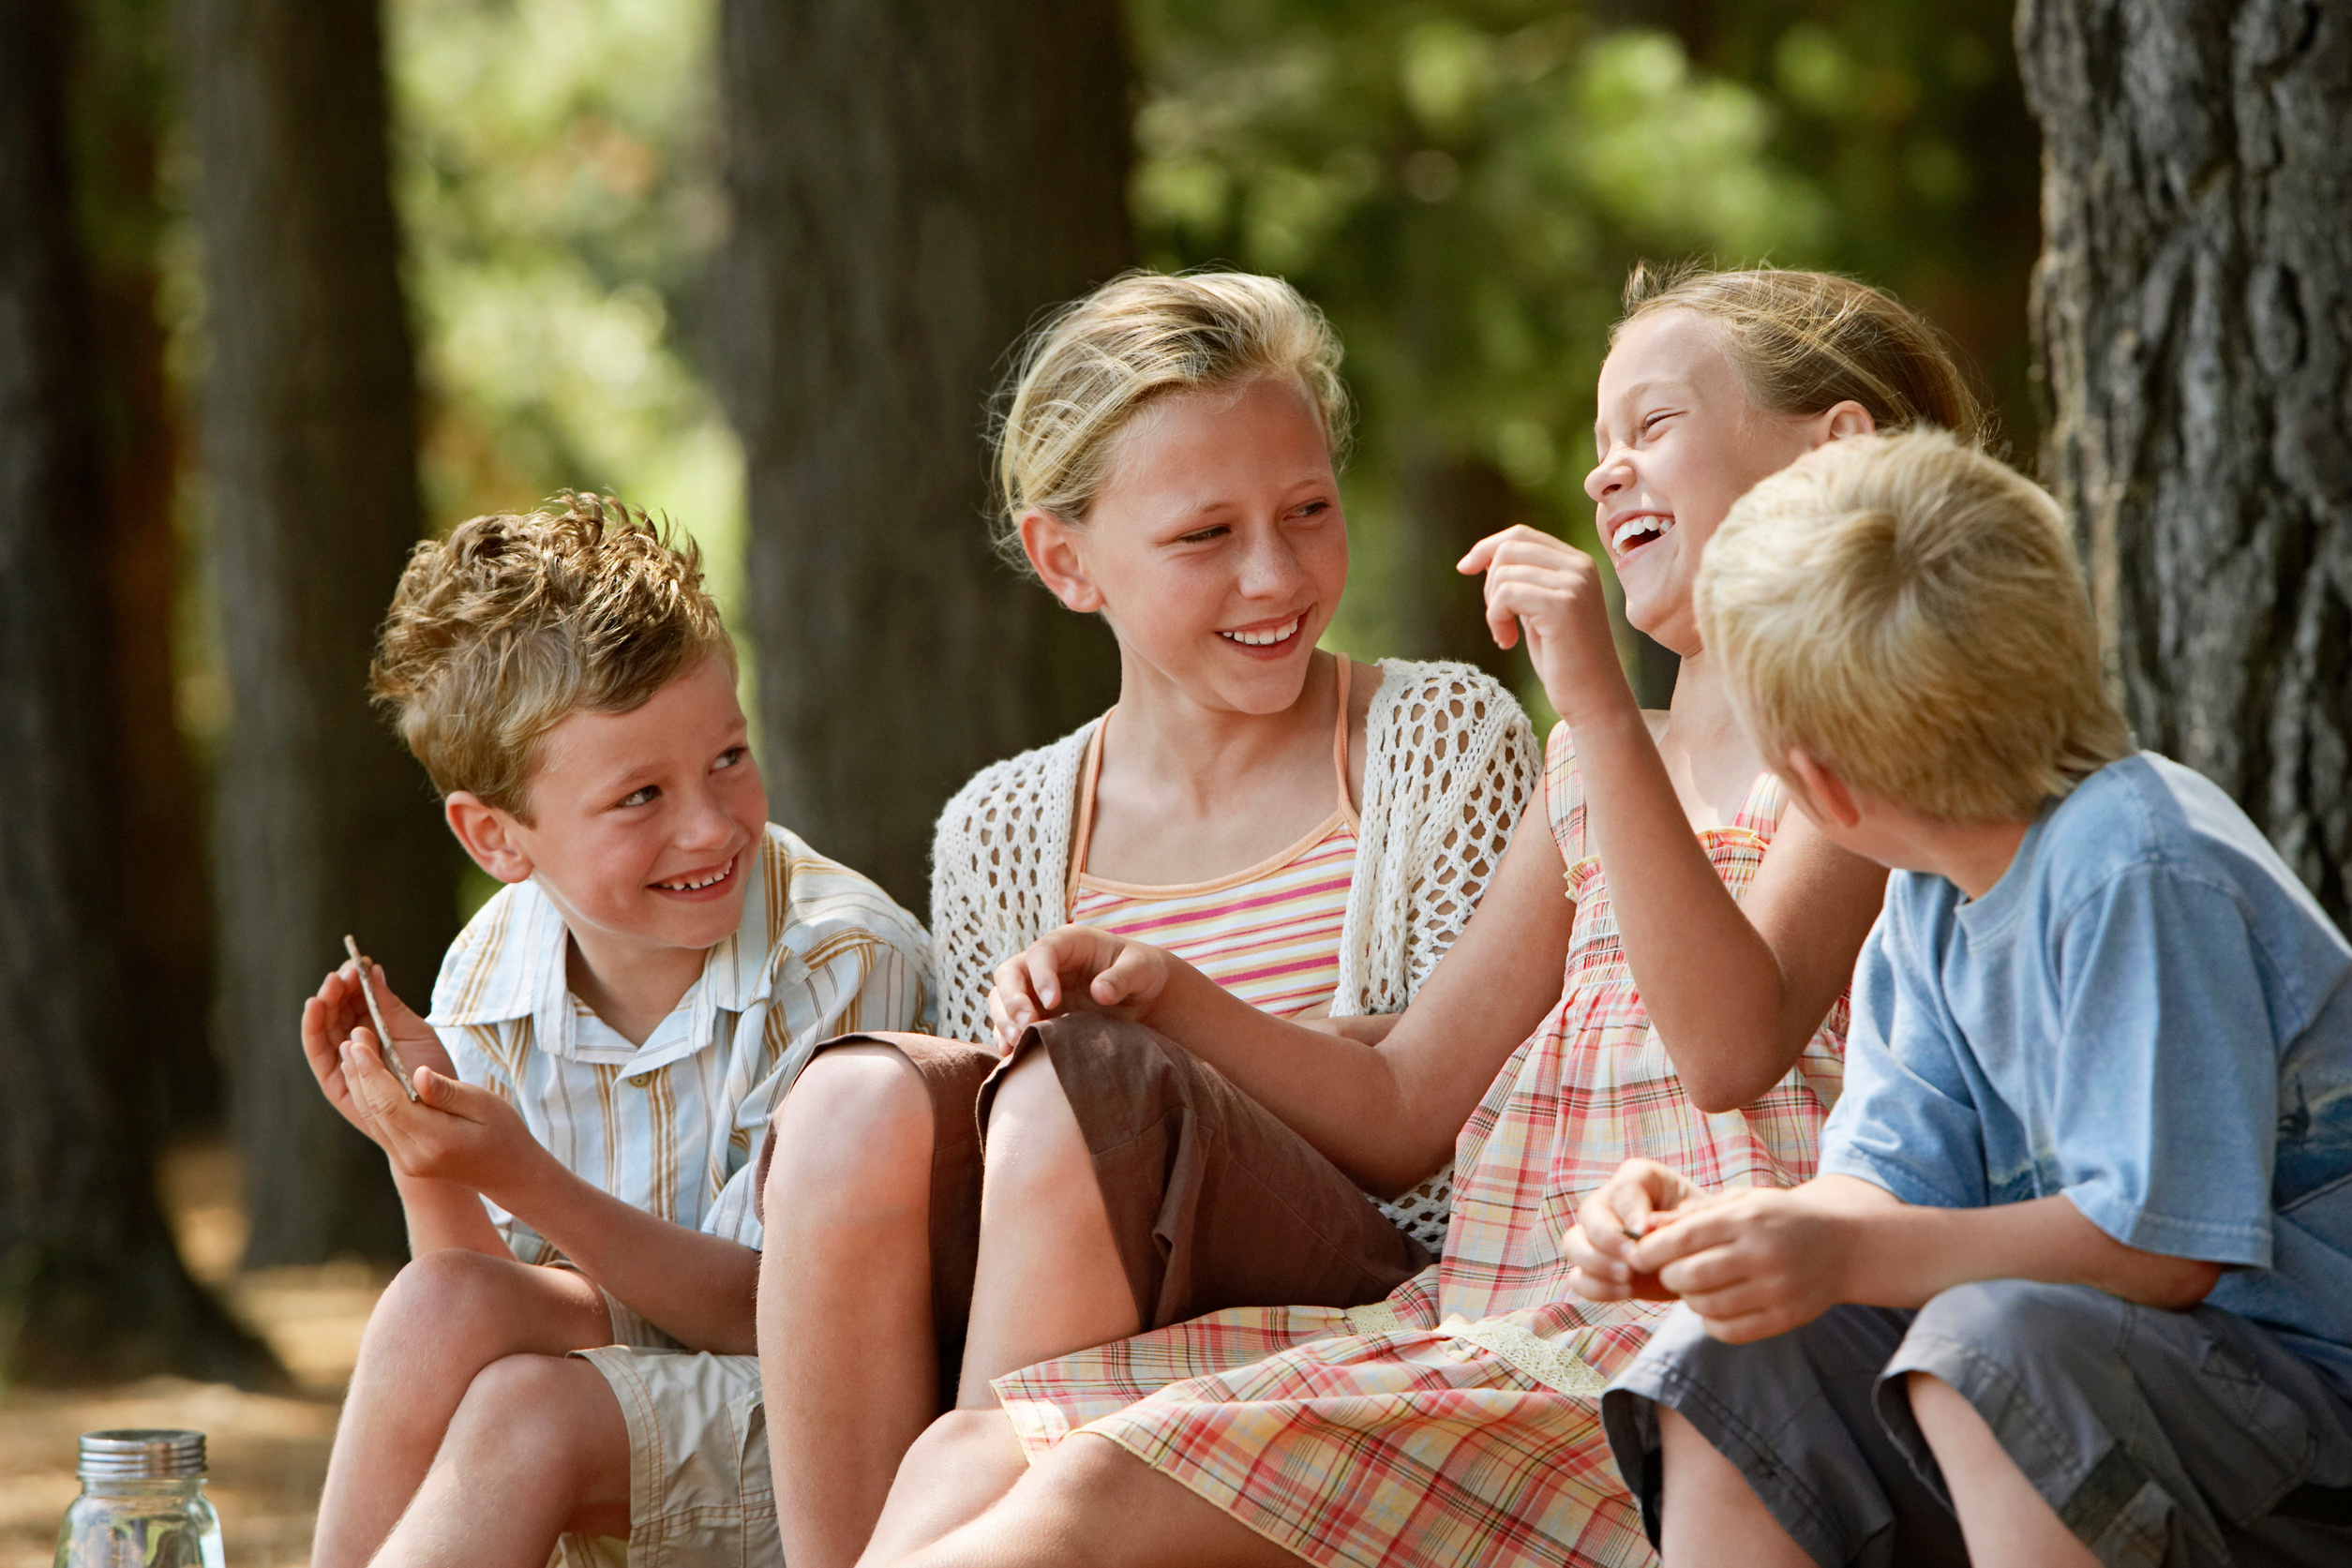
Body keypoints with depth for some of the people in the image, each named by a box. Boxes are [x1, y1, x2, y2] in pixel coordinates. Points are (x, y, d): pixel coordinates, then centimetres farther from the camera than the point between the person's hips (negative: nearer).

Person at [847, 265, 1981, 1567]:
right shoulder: (1592, 773, 26)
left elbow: (1733, 1047, -17)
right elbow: (1398, 1114, 24)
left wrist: (1602, 713, -20)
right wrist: (1167, 998, 8)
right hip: (1475, 1311, 8)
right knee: (970, 1460, -10)